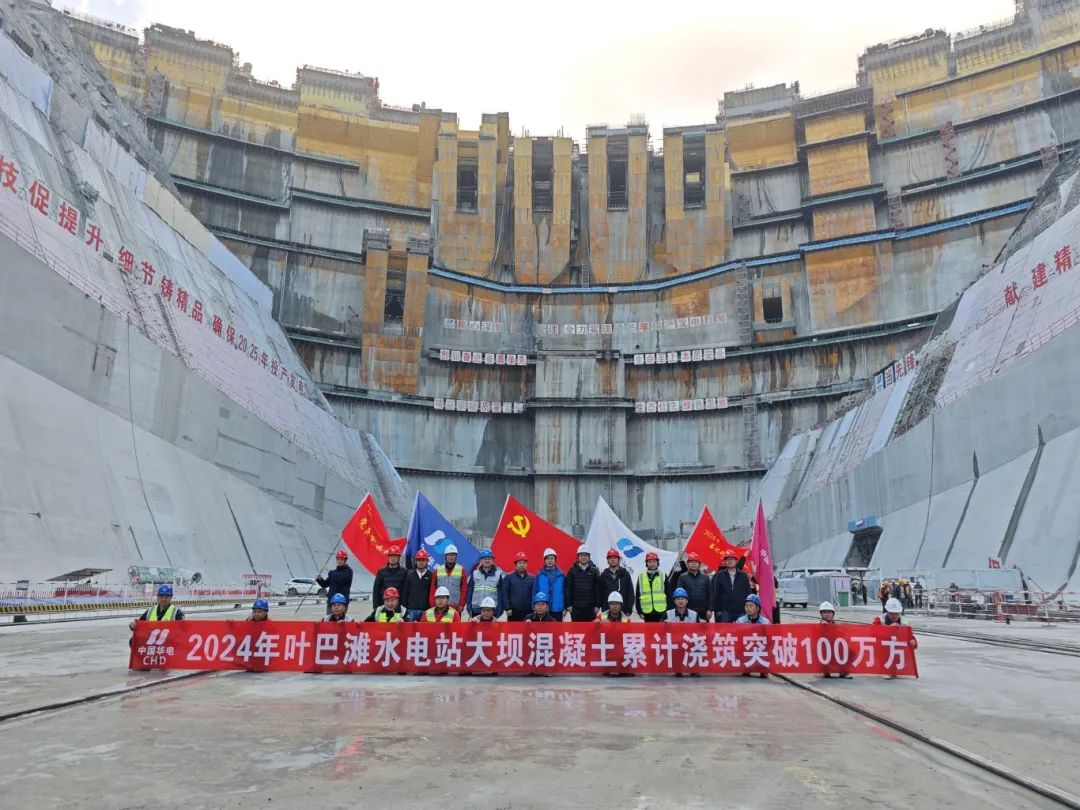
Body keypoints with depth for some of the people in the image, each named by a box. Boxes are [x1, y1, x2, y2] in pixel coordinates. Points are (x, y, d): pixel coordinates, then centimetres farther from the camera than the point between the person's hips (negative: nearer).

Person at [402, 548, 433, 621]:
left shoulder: (431, 576, 3)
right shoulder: (410, 575, 9)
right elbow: (405, 592, 10)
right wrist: (404, 606, 4)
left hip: (426, 610, -1)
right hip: (411, 609, 2)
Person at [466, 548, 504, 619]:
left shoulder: (498, 574, 5)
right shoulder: (475, 574, 7)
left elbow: (500, 594, 4)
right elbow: (469, 592, 7)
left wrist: (499, 611, -2)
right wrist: (469, 609, 0)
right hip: (476, 610, 1)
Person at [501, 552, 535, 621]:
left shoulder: (532, 578, 10)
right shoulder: (508, 577, 3)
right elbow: (504, 594, -2)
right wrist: (507, 608, -9)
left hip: (528, 612, 2)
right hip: (513, 611, -2)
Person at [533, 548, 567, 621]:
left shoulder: (561, 575, 4)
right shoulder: (539, 575, 3)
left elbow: (565, 592, 6)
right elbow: (535, 592, 4)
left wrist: (565, 607, 2)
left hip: (557, 610, 1)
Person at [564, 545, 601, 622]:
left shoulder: (594, 571, 4)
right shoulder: (572, 570, 2)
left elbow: (597, 589, 3)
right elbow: (568, 589, 0)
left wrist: (597, 605, -2)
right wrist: (568, 605, -5)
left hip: (590, 607, 0)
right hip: (576, 607, 0)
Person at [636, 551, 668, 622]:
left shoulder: (663, 576, 6)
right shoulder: (641, 577, 8)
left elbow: (668, 595, 5)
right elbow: (638, 595, 8)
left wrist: (668, 610, -2)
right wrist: (639, 611, 2)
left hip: (661, 612, -1)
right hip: (647, 613, 1)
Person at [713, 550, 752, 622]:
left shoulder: (743, 575, 6)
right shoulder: (720, 575, 4)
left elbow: (748, 593, 7)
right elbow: (716, 594, 3)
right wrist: (717, 610, 0)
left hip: (741, 611, 1)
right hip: (725, 611, -1)